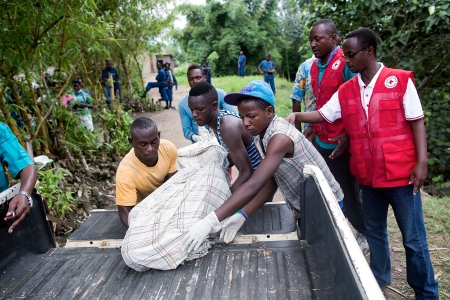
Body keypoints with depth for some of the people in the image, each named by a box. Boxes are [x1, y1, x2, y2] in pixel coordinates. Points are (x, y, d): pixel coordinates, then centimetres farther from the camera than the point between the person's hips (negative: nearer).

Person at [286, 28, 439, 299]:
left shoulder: (401, 80, -7)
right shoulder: (346, 90, 4)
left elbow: (416, 122, -7)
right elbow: (322, 115, 8)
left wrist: (421, 162, -12)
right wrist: (297, 116, -9)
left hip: (401, 173, -4)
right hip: (367, 175, 4)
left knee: (414, 238, 6)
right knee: (374, 231, 19)